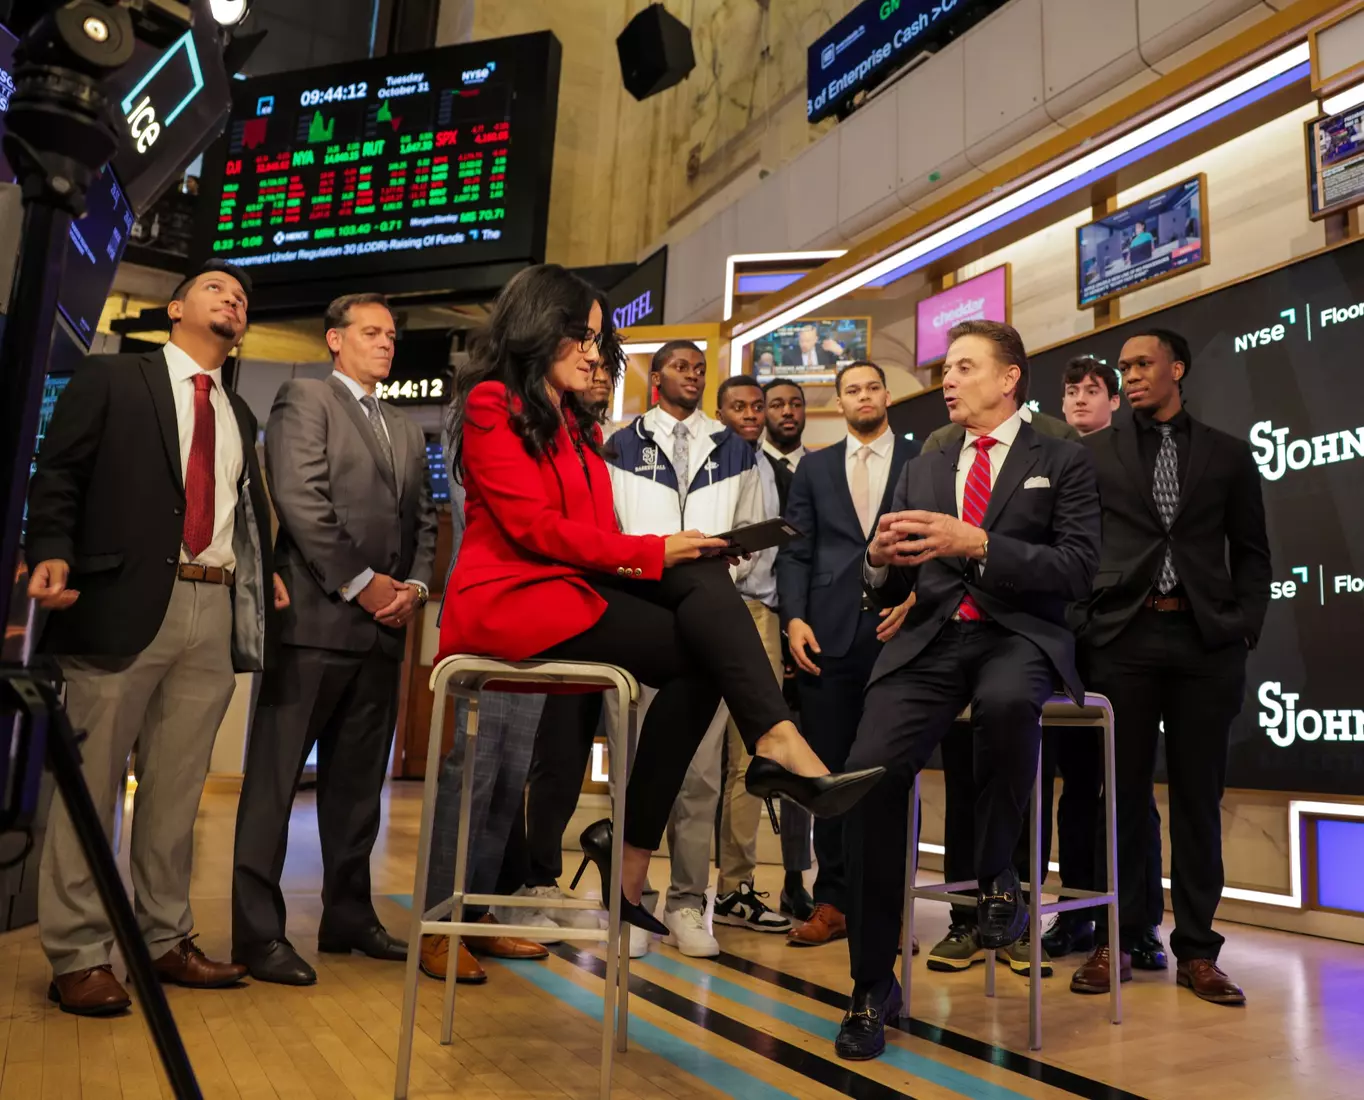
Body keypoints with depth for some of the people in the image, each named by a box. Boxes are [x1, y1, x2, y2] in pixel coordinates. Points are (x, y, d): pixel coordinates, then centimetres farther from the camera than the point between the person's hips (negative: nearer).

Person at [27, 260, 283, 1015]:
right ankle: (76, 956, 10)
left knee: (177, 788, 10)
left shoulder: (239, 416, 22)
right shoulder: (111, 379, 7)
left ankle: (165, 939, 20)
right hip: (126, 603, -5)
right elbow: (56, 475, -1)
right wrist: (53, 554, -16)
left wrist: (265, 573, 6)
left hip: (216, 612, 5)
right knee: (92, 783, 0)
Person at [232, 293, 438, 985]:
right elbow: (300, 501, -11)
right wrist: (361, 583, -13)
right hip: (315, 617, -7)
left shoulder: (408, 432, 23)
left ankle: (349, 916, 21)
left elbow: (423, 521, 19)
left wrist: (415, 585, 0)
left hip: (383, 624, 7)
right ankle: (257, 930, 6)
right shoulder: (304, 398, 2)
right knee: (276, 777, -1)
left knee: (359, 779, 11)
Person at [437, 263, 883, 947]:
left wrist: (678, 555, -5)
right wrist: (654, 551, -14)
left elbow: (596, 533, 14)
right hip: (512, 598, -7)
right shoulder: (492, 405, 0)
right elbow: (533, 525, -12)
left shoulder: (578, 425, 24)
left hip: (574, 585, 7)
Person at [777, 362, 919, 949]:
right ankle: (833, 901, 13)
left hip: (899, 630, -1)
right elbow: (795, 551, 9)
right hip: (829, 634, 2)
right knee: (830, 768, 4)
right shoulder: (813, 468, 16)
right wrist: (794, 618, -4)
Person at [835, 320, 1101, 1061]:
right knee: (870, 770, -21)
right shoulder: (922, 471, 20)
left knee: (1006, 701, -39)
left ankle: (995, 874, -9)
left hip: (1020, 635, -3)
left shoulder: (1062, 461, 9)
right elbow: (889, 588, 16)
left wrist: (978, 544, -18)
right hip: (931, 639, 3)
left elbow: (1077, 569, -5)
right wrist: (881, 560, -9)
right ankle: (872, 985, -6)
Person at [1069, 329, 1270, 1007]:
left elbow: (1252, 552, 12)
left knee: (1199, 796, 5)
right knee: (1123, 793, 4)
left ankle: (1196, 950, 15)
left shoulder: (1228, 455, 12)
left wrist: (1245, 625, 0)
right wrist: (1081, 622, -4)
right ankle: (1115, 942, 14)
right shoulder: (1095, 454, 9)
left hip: (1206, 641, 1)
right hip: (1122, 637, -1)